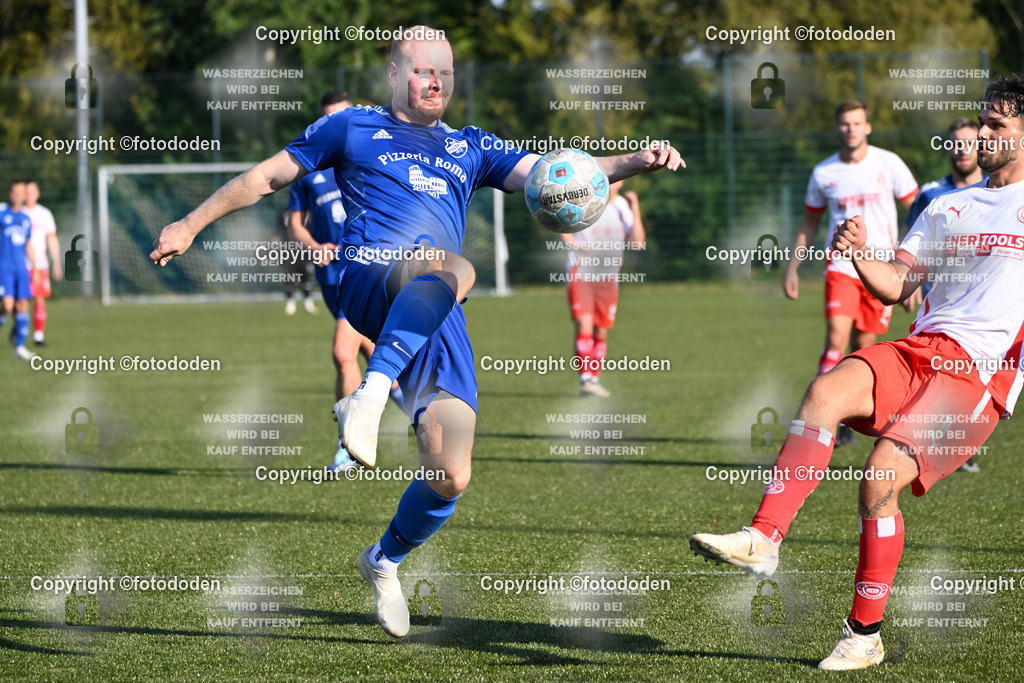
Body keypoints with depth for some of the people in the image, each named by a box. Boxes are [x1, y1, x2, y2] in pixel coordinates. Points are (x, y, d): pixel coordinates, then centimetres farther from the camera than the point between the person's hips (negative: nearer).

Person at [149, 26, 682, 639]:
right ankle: (370, 396, -50)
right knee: (453, 268, -41)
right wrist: (191, 225, 20)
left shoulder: (470, 148, 28)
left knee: (451, 478, -8)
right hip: (367, 282, -4)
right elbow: (267, 177, 24)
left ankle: (384, 561, 20)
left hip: (440, 319, 4)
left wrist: (635, 163, -1)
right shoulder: (354, 128, 20)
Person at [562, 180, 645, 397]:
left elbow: (638, 243, -6)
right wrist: (575, 243, -14)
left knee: (601, 333, 6)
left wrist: (635, 209, -13)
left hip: (608, 278, 4)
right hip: (580, 274, -4)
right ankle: (585, 380, -21)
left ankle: (594, 380, 19)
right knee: (584, 325, -17)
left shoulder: (623, 206, 3)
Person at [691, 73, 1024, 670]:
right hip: (920, 352, 5)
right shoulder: (948, 207, 22)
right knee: (827, 390, -26)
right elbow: (896, 286, 18)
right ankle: (763, 540, -33)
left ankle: (865, 636, -7)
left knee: (881, 477, -20)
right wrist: (861, 254, -2)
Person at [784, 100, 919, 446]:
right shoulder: (824, 173, 4)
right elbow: (808, 224, 17)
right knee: (836, 338, -16)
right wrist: (792, 268, 12)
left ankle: (848, 419, 15)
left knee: (863, 347, 3)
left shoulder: (888, 164, -1)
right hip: (841, 266, 0)